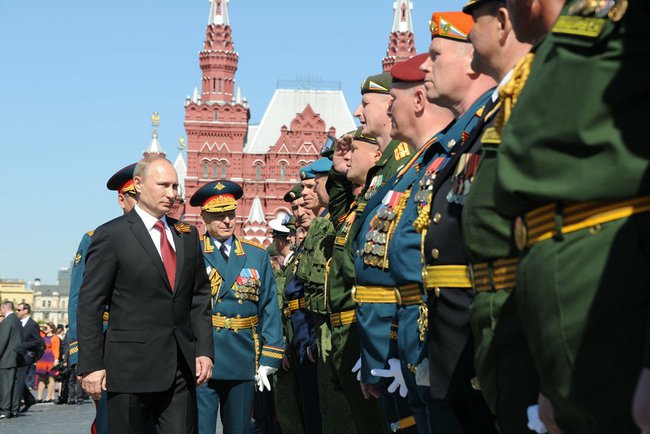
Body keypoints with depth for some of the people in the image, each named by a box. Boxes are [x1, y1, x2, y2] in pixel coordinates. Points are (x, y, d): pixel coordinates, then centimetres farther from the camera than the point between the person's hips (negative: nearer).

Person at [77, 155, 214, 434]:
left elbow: (200, 296, 15)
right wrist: (91, 366, -10)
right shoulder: (111, 235, -3)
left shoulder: (187, 235, 14)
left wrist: (204, 350, 5)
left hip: (182, 367, 5)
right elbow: (89, 305, -5)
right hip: (131, 366, -5)